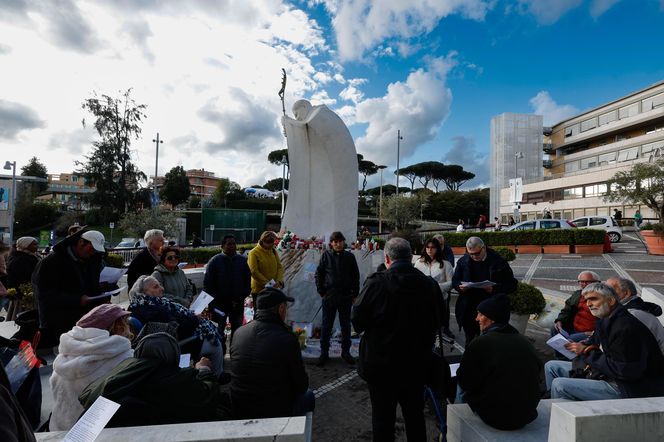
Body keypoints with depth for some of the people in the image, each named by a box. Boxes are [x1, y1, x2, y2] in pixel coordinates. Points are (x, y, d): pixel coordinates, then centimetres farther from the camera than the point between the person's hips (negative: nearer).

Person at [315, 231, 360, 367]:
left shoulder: (349, 256, 1)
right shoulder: (326, 255, -2)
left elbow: (356, 276, 6)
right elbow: (318, 274, 0)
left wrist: (355, 294, 2)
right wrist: (321, 292, -5)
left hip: (346, 297, 1)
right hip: (329, 297, -1)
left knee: (346, 325, 12)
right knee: (326, 326, 8)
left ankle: (345, 352, 27)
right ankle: (324, 353, 20)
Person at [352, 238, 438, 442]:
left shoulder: (376, 283, -20)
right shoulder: (427, 284, -6)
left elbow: (357, 320, -14)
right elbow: (435, 322, 4)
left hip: (381, 363, -4)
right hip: (416, 363, 4)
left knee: (383, 417, 14)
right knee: (415, 416, 23)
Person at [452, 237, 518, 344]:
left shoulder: (498, 262, -7)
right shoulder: (463, 261, 1)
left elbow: (512, 285, -5)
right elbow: (455, 281, 11)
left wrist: (494, 289, -23)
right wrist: (460, 286, -12)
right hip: (468, 312, 3)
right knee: (470, 344, 15)